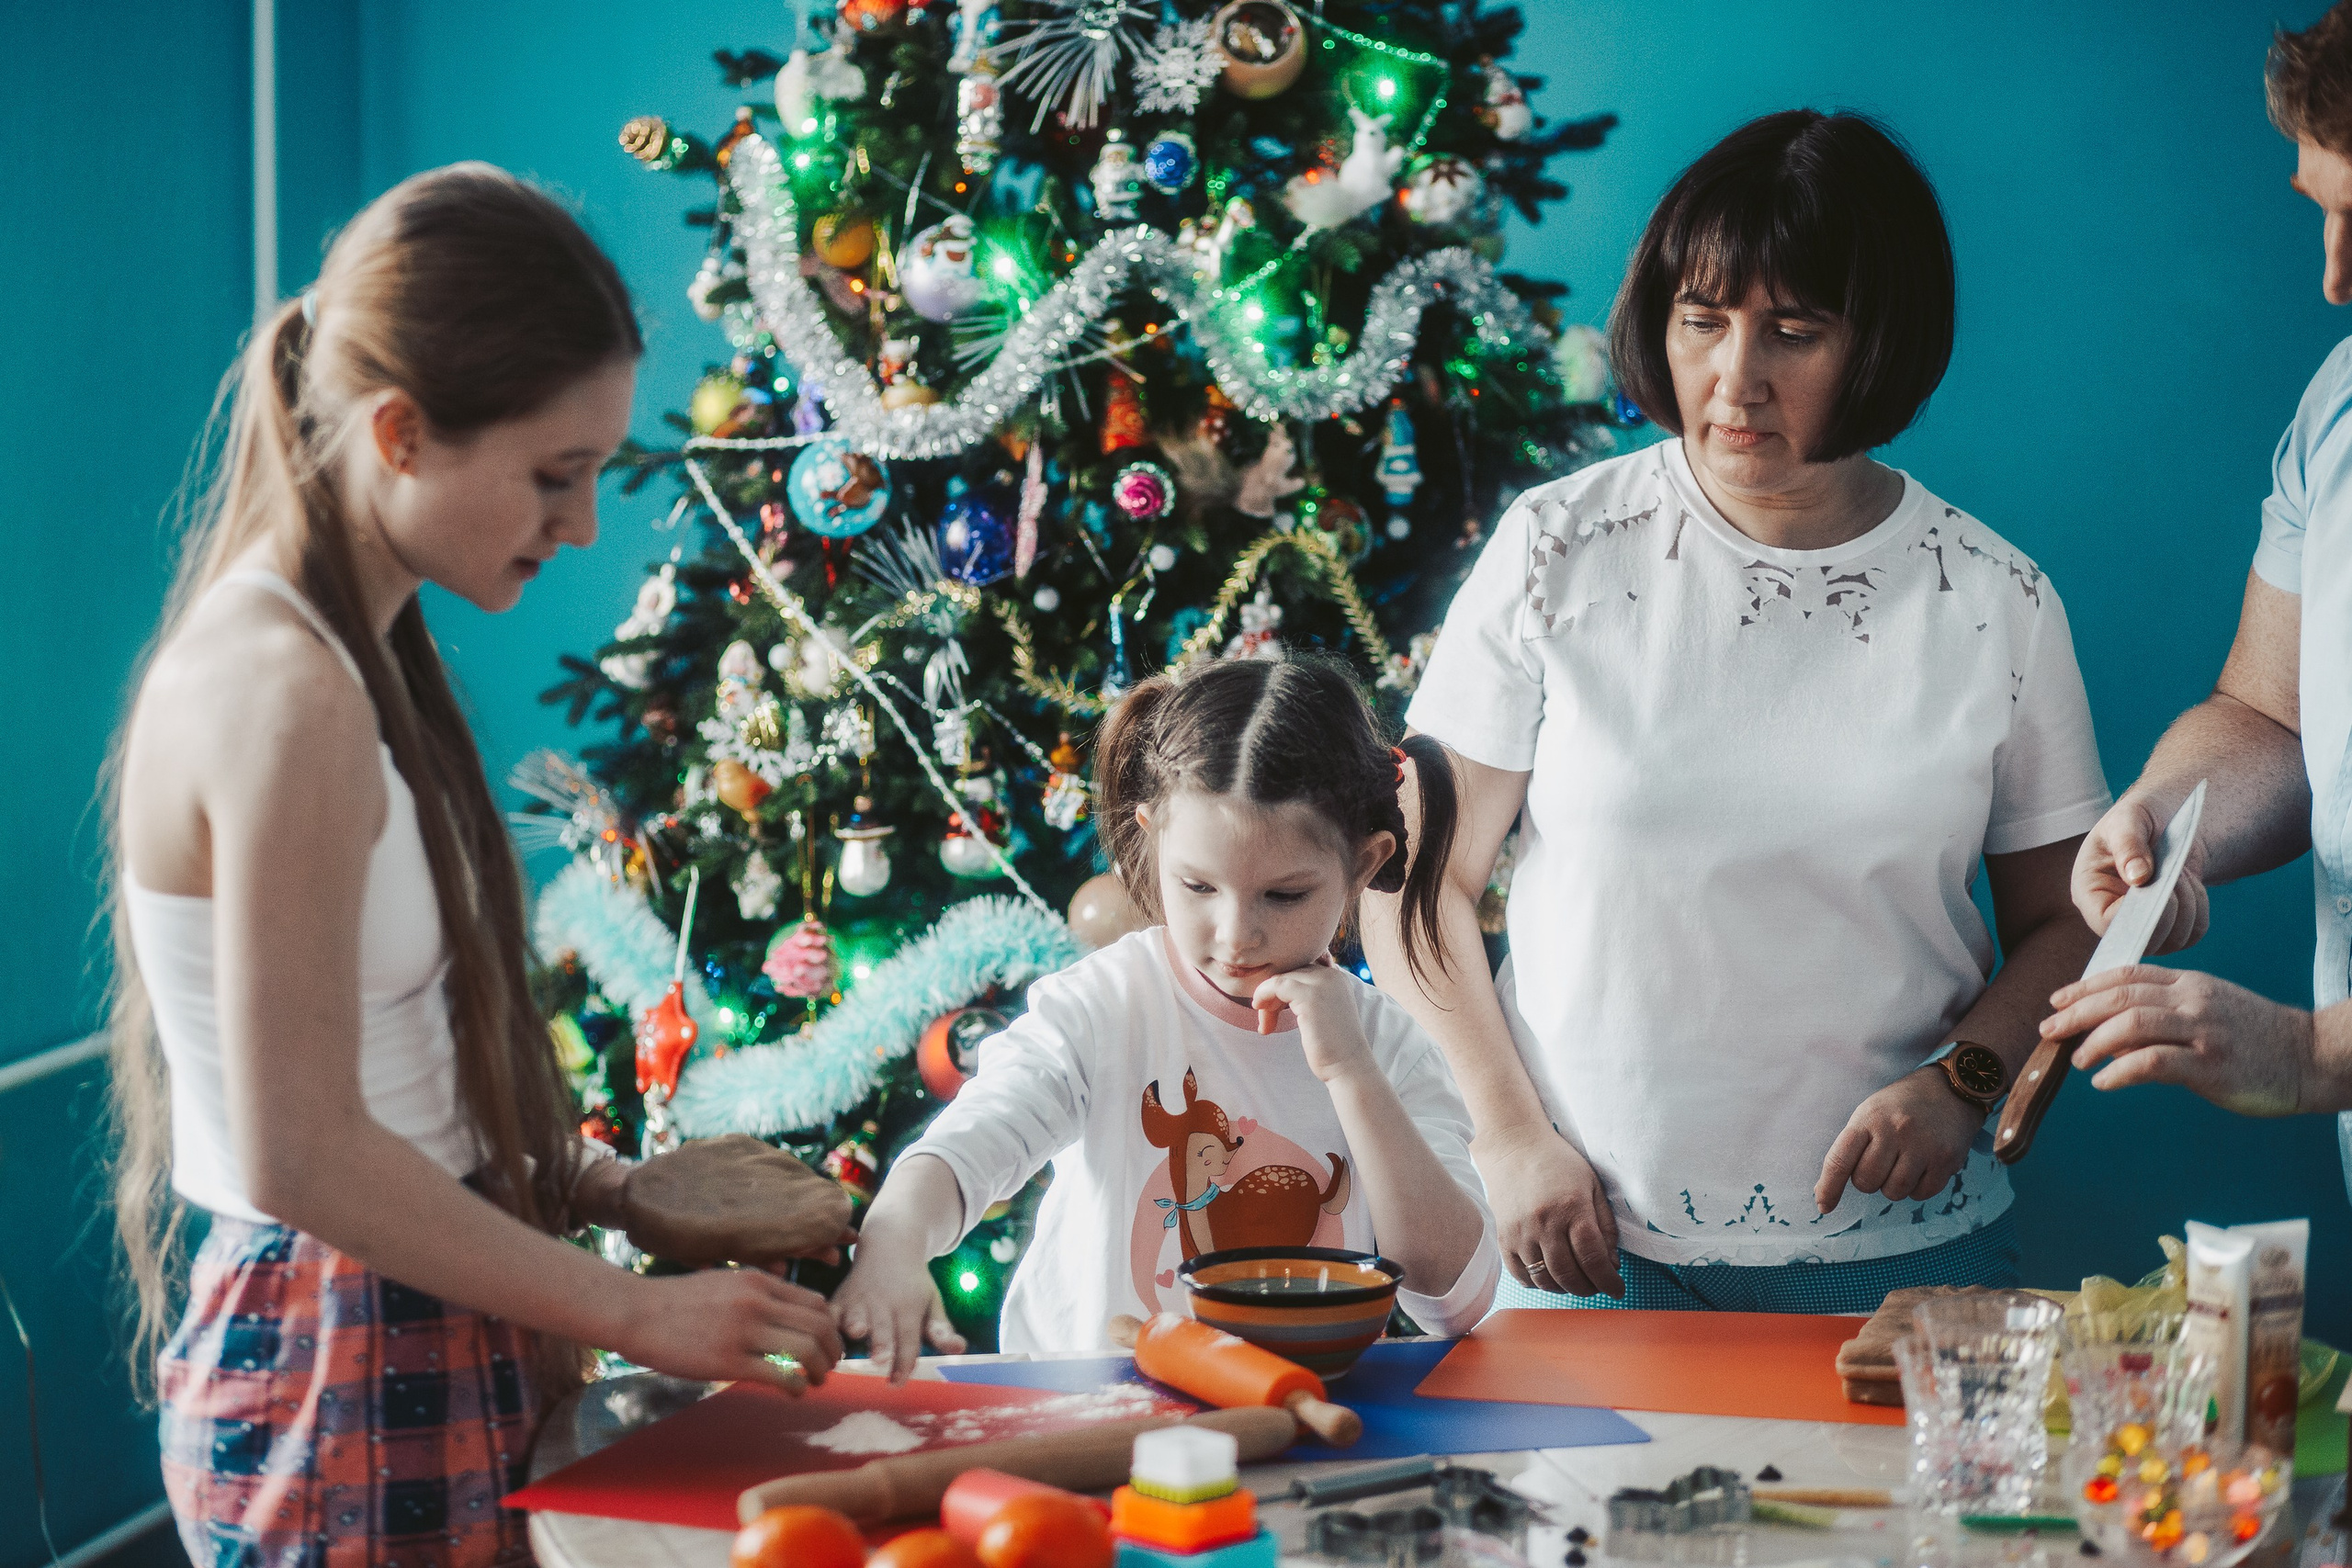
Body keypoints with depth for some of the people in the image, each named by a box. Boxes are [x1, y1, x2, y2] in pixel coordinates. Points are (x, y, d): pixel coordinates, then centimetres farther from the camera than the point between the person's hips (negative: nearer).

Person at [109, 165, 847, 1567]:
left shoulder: (351, 652, 9)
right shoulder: (287, 696, -22)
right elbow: (302, 1157, -23)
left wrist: (605, 1188, 9)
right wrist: (633, 1309, -17)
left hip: (423, 1339, 9)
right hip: (352, 1390, -9)